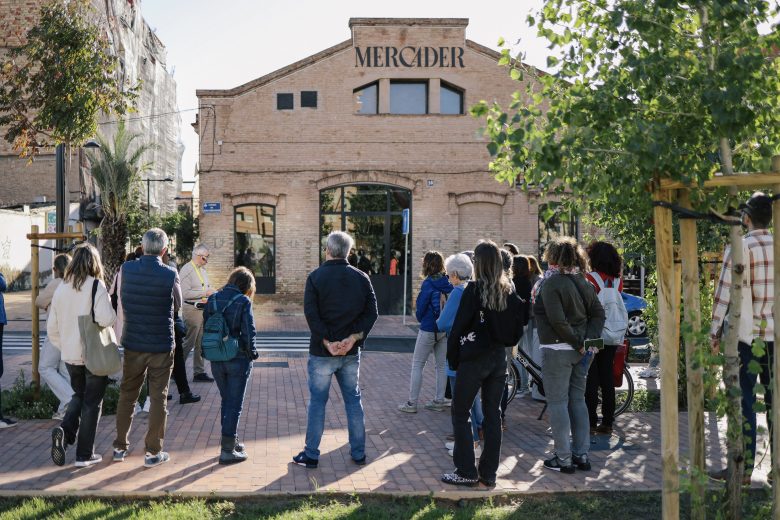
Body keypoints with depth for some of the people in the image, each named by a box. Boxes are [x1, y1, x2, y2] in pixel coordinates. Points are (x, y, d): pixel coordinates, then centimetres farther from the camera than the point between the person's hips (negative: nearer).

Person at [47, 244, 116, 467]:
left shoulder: (61, 288, 3)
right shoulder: (96, 286, -13)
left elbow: (52, 327, 7)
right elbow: (105, 319, -26)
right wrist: (113, 312, -5)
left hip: (70, 355, 5)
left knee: (79, 395, 24)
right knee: (92, 402, 7)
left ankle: (65, 430, -1)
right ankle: (84, 455, 10)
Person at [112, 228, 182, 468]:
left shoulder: (126, 269, -7)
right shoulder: (170, 275, -15)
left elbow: (121, 299, 7)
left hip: (133, 344, 3)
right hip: (162, 346, -3)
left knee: (127, 395, 17)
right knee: (158, 398, 7)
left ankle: (120, 447, 25)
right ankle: (153, 452, 11)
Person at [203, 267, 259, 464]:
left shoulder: (212, 299, 3)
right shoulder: (243, 302, -12)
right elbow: (249, 332, -15)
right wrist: (252, 353, 0)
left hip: (216, 360, 5)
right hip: (238, 360, -5)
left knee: (226, 401, 20)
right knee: (234, 405, 4)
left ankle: (231, 441, 31)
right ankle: (228, 450, 7)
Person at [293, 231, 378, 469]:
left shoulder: (316, 277, -8)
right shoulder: (361, 277, 2)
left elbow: (311, 314, -16)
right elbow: (371, 312, -3)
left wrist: (327, 342, -14)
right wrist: (353, 338, -10)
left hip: (321, 352, -3)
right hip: (351, 352, 3)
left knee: (317, 402, 6)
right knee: (353, 400, 14)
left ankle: (311, 455, 13)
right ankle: (358, 453, 20)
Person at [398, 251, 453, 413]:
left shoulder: (428, 284, -15)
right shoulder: (448, 284, 1)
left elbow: (420, 307, -11)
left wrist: (420, 317, 9)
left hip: (428, 330, -6)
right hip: (445, 330, 6)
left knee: (417, 365, 3)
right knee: (442, 365, 13)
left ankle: (412, 403, 5)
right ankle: (439, 401, 19)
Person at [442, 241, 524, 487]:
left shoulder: (474, 290, -14)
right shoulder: (510, 292, 3)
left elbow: (459, 326, -13)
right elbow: (517, 331, 7)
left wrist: (452, 358, -4)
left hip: (473, 359, -6)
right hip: (499, 359, 6)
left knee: (460, 413, 6)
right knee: (493, 414, 11)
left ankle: (466, 472, 6)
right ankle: (489, 473, 16)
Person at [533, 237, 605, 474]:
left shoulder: (551, 282, -14)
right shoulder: (583, 282, 9)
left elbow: (557, 320, -22)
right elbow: (598, 314, 8)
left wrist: (578, 342, -14)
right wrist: (588, 339, 0)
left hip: (557, 350, -7)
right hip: (580, 350, 8)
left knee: (558, 403, 1)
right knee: (578, 400, 15)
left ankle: (563, 459, 5)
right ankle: (582, 455, 20)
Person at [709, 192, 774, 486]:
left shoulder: (739, 248, -9)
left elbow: (724, 294, -11)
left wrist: (714, 332, -3)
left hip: (745, 336, -5)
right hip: (774, 335, 5)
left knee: (743, 403, 0)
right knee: (774, 402, 9)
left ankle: (743, 469, 3)